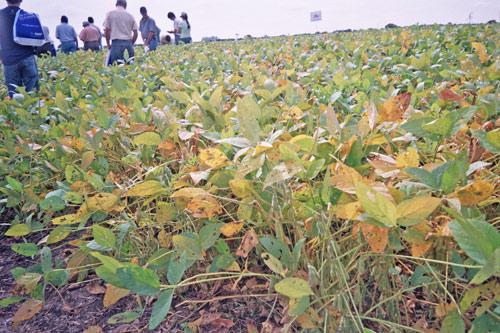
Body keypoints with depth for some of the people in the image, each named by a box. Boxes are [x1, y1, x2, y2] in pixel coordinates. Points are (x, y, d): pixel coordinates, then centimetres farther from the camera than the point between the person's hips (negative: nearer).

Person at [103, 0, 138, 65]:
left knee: (112, 64, -3)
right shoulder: (130, 15, 10)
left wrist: (108, 44, 12)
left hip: (116, 42, -3)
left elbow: (107, 31, 1)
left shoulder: (110, 14, 4)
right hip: (128, 42, 3)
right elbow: (135, 33, 9)